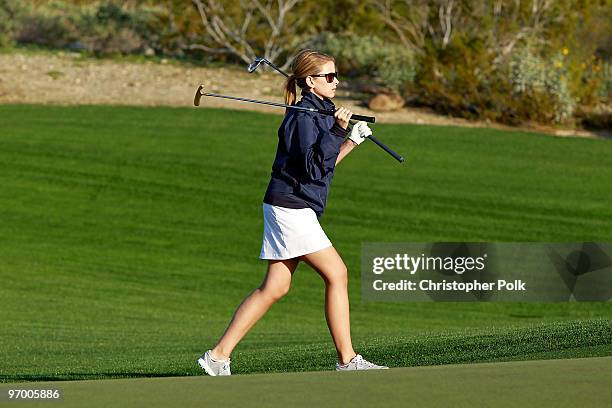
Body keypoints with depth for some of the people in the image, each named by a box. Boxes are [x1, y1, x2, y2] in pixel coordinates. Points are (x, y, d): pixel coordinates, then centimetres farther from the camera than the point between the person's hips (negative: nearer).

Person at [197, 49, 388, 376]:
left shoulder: (321, 112, 16)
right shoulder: (304, 116, -14)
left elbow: (322, 164, 23)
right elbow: (313, 166, -22)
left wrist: (352, 141, 18)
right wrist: (337, 131, -25)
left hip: (296, 210, 10)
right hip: (291, 207, -10)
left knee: (274, 288, 7)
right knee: (337, 274, -8)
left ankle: (218, 355, 7)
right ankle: (347, 360, -4)